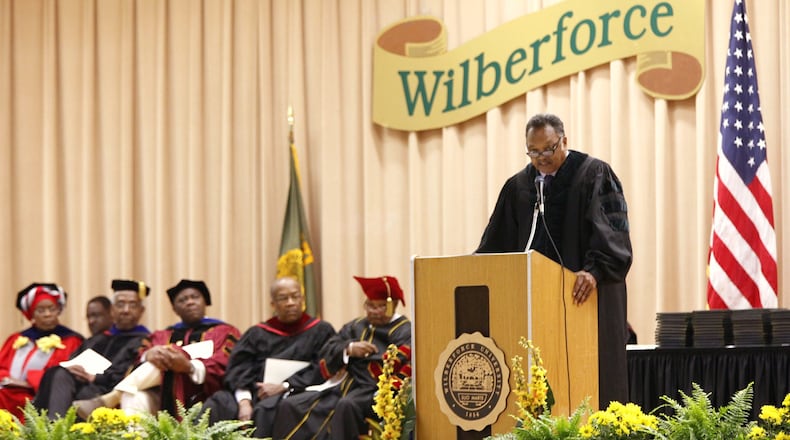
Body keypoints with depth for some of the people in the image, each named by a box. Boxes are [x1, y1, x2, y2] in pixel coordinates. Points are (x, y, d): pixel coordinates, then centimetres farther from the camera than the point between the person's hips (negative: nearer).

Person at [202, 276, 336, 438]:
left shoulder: (321, 331, 15)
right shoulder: (257, 334, 21)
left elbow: (322, 371, 1)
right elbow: (238, 368, 6)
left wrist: (283, 386, -11)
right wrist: (244, 401, -14)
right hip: (253, 393, 3)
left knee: (267, 410, -38)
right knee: (214, 407, -29)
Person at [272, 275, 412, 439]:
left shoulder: (404, 330, 4)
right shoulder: (355, 326, 22)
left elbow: (397, 363, -15)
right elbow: (326, 353, 11)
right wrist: (349, 349, -8)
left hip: (377, 391, -7)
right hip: (345, 388, 7)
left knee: (347, 406, -40)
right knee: (290, 406, -10)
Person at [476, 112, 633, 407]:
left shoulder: (594, 174, -2)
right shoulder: (518, 186, 14)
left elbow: (610, 228, -15)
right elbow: (495, 244, 17)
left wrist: (595, 270, -30)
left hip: (586, 295, -4)